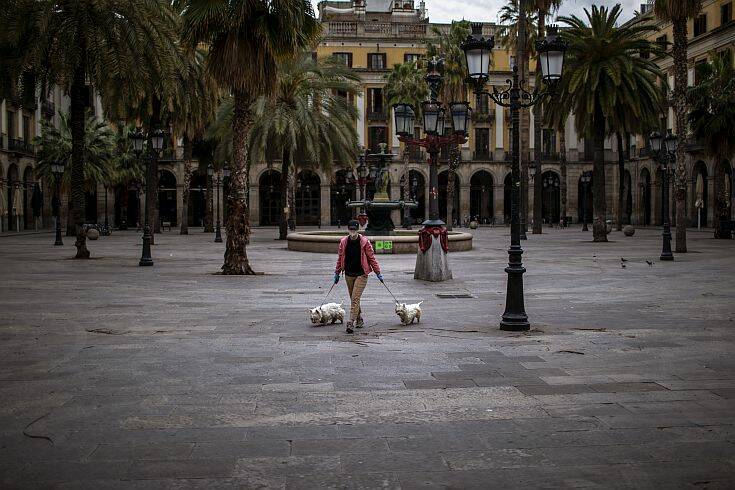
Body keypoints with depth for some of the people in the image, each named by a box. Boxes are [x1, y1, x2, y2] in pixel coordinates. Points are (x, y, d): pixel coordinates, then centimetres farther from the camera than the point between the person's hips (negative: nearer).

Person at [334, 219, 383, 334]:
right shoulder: (343, 242, 2)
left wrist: (378, 273, 0)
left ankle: (351, 323, -15)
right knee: (353, 299, 12)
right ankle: (359, 320, 27)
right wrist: (337, 273, 14)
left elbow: (371, 258, -1)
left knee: (355, 298, -12)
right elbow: (340, 258, 13)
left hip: (361, 274, -4)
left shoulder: (364, 242, -7)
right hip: (348, 275, 4)